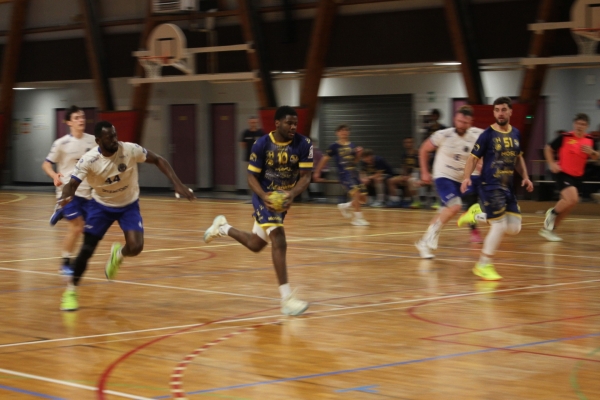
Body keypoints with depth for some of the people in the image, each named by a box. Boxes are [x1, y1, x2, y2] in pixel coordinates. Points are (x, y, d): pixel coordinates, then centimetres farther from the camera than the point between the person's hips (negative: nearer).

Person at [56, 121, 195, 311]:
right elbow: (72, 184, -24)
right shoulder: (89, 160, -25)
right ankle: (71, 291, 12)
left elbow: (158, 160, -13)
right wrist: (65, 197, -49)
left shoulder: (130, 150, -24)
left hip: (129, 205, 0)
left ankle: (118, 255, 19)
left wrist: (178, 184, -21)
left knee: (135, 247, -19)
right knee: (87, 249, -8)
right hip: (101, 205, 0)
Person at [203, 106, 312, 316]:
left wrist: (292, 193, -33)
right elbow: (252, 176, -12)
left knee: (255, 245, 19)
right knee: (279, 240, -23)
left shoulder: (303, 144, -13)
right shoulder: (262, 144, -18)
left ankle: (222, 228, 49)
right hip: (264, 196, -5)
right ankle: (287, 299, -24)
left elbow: (305, 176, -13)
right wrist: (265, 197, -31)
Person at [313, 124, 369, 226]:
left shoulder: (351, 145, 12)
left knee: (363, 199, 5)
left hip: (354, 173, 6)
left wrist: (358, 153, 0)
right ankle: (357, 217, -17)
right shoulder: (334, 146, -2)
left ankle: (345, 206, 28)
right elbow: (325, 159, 3)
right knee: (356, 193, -26)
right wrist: (317, 172, 2)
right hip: (344, 174, -6)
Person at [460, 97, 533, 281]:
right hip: (491, 186, -6)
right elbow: (474, 158, -7)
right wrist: (467, 177, -23)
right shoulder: (487, 134, -8)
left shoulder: (516, 134, 9)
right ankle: (484, 265, 2)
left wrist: (525, 177, 9)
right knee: (500, 226, -13)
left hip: (508, 187, 6)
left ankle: (479, 214, 24)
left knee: (514, 228, 2)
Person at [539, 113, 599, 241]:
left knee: (568, 204, 9)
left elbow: (596, 157, 10)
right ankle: (552, 213, 4)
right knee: (572, 200, -24)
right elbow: (548, 148, 0)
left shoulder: (590, 140, 1)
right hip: (563, 173, -6)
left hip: (577, 177, 6)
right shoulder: (565, 137, -11)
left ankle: (548, 229, 23)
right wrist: (551, 164, -10)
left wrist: (591, 152, -11)